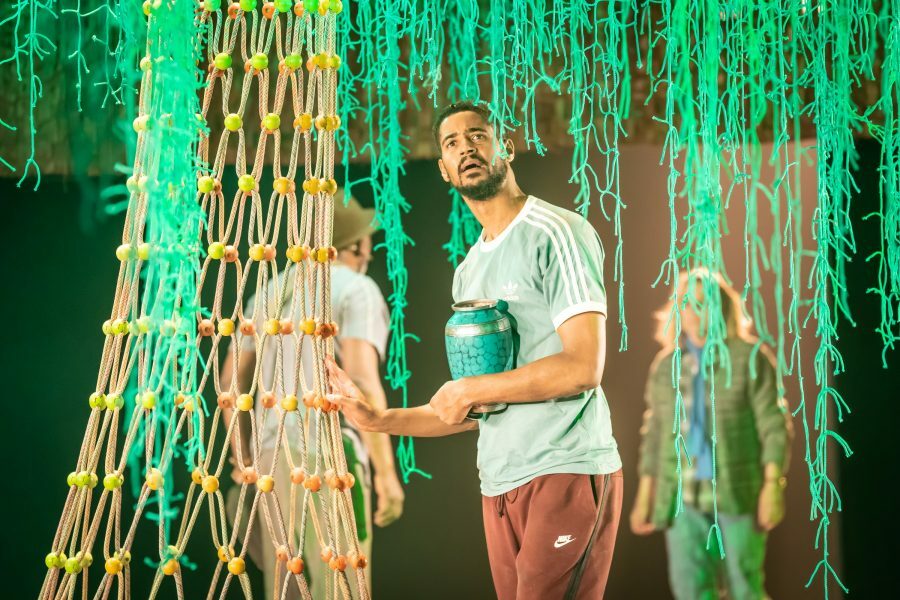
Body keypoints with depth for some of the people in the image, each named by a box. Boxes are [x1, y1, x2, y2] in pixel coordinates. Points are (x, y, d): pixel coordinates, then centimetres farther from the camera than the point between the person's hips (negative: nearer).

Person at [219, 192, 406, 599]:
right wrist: (386, 470, -17)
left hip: (275, 457, 8)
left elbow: (233, 379, 19)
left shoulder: (272, 295, 18)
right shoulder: (357, 291, -5)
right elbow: (361, 380, -18)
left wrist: (242, 459, 26)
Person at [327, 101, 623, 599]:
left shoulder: (556, 233, -5)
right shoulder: (468, 271, 18)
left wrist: (468, 389, -7)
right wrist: (379, 420, 15)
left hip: (566, 470, -7)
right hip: (499, 483, 7)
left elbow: (583, 368, -15)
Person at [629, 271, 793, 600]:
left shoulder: (750, 358, -5)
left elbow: (775, 427, -9)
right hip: (684, 497, 4)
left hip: (739, 492, -4)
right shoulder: (666, 365, 8)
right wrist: (645, 495, 9)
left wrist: (774, 487, -18)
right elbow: (655, 434, 12)